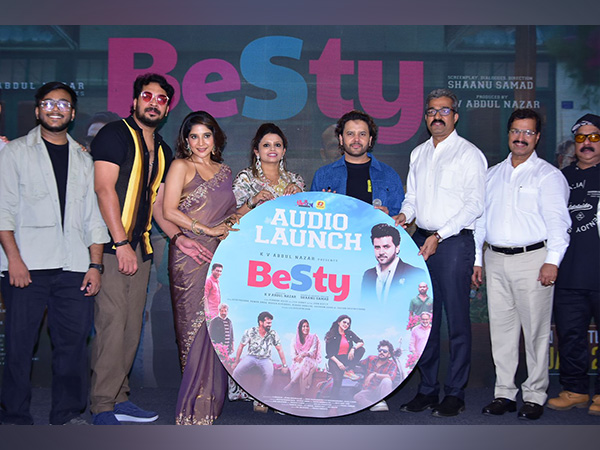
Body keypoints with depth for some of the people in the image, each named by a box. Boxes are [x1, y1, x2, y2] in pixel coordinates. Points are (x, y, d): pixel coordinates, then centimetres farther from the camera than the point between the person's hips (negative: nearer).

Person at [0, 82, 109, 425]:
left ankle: (69, 414, 15)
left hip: (74, 267, 3)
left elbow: (93, 216, 14)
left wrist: (95, 264, 5)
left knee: (74, 342, 2)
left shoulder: (83, 159, 18)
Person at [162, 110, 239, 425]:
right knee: (197, 325, -7)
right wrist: (208, 230, -11)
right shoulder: (181, 166, 2)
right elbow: (169, 211, -7)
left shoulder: (224, 171, 18)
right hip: (190, 256, -5)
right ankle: (193, 409, 0)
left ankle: (211, 399, 12)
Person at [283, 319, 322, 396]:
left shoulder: (313, 338, 8)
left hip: (310, 362, -2)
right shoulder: (295, 340, 13)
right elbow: (293, 353, 4)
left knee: (305, 361, -38)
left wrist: (304, 355, -27)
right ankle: (302, 392, -44)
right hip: (298, 363, 2)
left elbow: (312, 352, -5)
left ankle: (291, 384, -45)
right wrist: (297, 357, -21)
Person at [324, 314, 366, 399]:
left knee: (361, 349, -17)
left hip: (347, 359, 4)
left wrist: (353, 348, -20)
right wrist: (338, 362, -17)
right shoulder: (331, 335, -5)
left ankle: (349, 369, -17)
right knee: (337, 381, -27)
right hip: (335, 360, -4)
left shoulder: (349, 333, 7)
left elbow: (361, 342, 1)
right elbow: (328, 352, -7)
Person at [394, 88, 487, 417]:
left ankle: (455, 394, 7)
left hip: (454, 241, -6)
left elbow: (475, 205, -9)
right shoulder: (418, 154, 16)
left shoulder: (469, 154, -2)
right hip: (421, 240, 6)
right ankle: (427, 389, 18)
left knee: (457, 319, -2)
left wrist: (439, 236, -15)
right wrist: (404, 214, -1)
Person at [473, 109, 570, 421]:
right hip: (496, 260, 5)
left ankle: (534, 395, 10)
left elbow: (558, 221, -6)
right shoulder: (492, 175, 17)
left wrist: (552, 261, -17)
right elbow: (480, 219, 18)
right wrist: (476, 260, 13)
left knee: (536, 330, -1)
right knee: (501, 329, 7)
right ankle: (504, 393, 16)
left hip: (532, 259, -4)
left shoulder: (548, 175, 2)